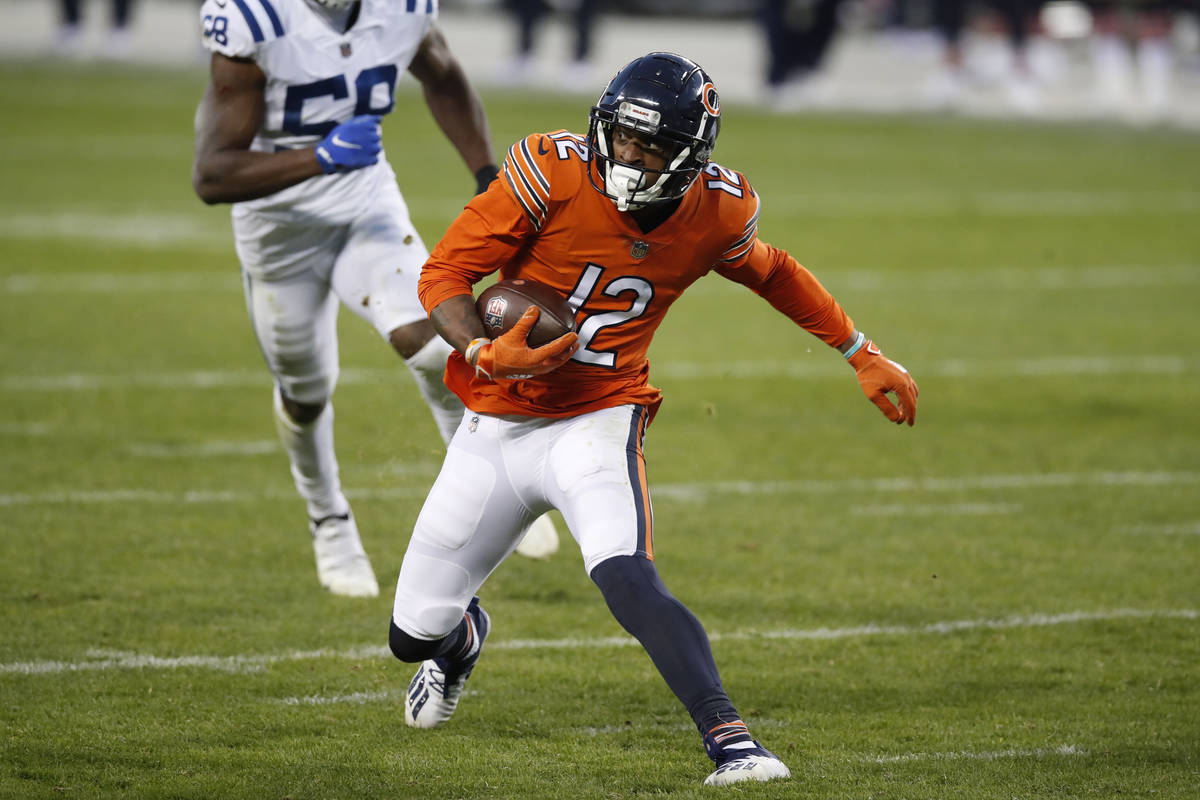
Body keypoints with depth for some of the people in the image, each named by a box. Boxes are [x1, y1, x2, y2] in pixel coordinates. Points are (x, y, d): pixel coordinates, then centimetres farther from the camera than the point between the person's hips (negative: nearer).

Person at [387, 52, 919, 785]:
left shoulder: (715, 213, -9)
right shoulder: (554, 172, -18)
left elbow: (773, 275, 14)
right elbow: (444, 273, -13)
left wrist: (865, 357, 16)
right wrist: (485, 354, -31)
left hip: (597, 421, -1)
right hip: (498, 423, 1)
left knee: (627, 579, -32)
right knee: (413, 635, 10)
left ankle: (730, 742, -33)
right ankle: (464, 634, 47)